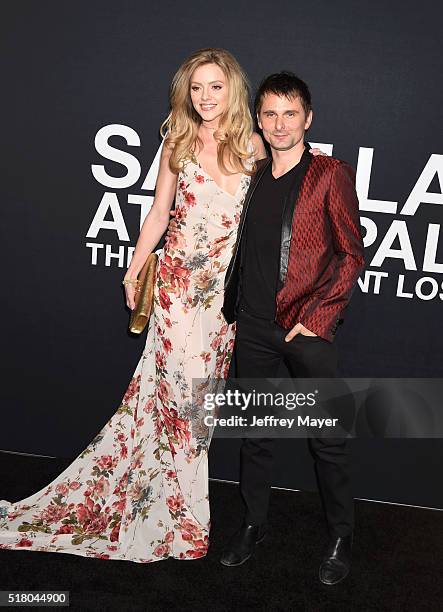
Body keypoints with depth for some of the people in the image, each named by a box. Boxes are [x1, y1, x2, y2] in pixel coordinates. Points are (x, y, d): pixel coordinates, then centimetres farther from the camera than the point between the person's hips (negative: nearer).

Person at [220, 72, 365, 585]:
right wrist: (231, 307, 9)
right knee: (255, 431, 16)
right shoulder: (252, 176, 10)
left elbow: (351, 254, -6)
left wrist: (317, 318, -12)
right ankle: (253, 524, 33)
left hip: (308, 329, -4)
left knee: (327, 438, 6)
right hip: (253, 326, 5)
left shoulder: (331, 175, -5)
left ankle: (341, 536, 26)